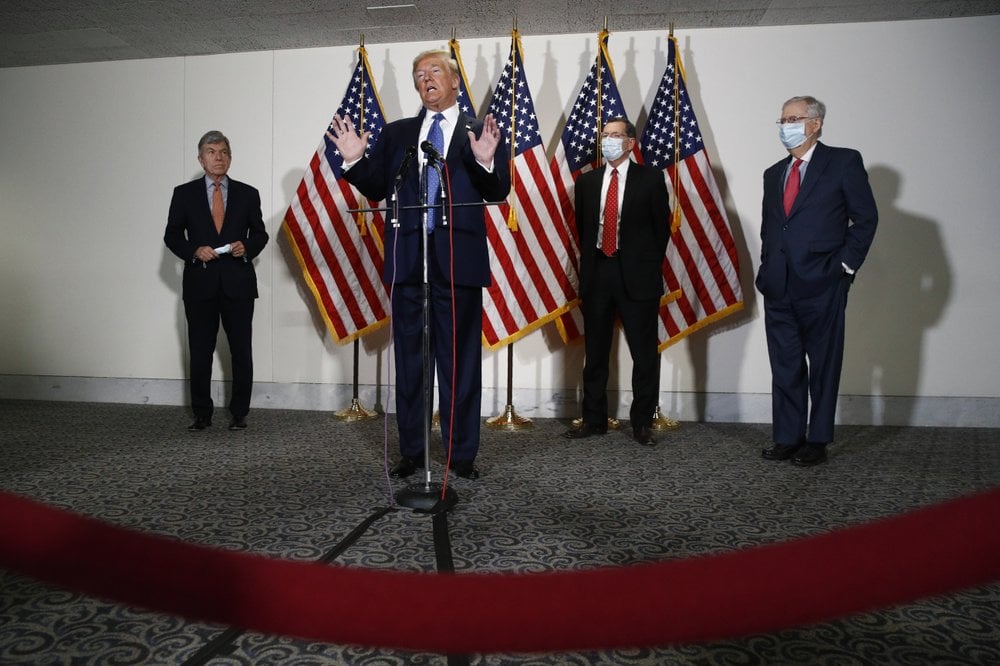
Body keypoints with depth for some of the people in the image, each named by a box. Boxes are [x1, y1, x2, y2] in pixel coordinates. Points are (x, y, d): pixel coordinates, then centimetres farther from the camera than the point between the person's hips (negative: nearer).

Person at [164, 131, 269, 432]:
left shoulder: (247, 194, 8)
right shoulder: (184, 193, 7)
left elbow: (260, 233, 12)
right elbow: (172, 235, 8)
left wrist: (246, 246, -9)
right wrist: (194, 251, -10)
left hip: (238, 283, 0)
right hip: (200, 283, 0)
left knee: (242, 352, 3)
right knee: (200, 353, 4)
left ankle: (239, 413, 15)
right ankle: (202, 414, 16)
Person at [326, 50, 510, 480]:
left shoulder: (481, 134, 6)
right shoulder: (396, 134, 14)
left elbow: (498, 193, -4)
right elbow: (376, 189, 10)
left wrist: (486, 161, -22)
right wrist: (355, 160, -6)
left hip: (458, 259, -3)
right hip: (408, 259, 3)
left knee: (460, 360, 3)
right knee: (409, 360, 9)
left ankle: (462, 454, 13)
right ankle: (411, 452, 20)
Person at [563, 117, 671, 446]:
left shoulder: (650, 178, 0)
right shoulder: (587, 181, 11)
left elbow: (661, 226, 2)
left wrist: (650, 267, 1)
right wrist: (589, 264, 11)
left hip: (636, 274, -3)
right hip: (597, 271, 3)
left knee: (644, 353, 2)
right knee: (595, 353, 9)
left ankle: (642, 422, 14)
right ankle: (593, 419, 20)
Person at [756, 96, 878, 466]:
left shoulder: (844, 162, 1)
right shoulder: (774, 174, 18)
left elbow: (865, 218, -1)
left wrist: (846, 264, -6)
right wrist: (768, 269, 11)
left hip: (821, 285, -5)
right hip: (779, 287, 5)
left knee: (823, 366, 3)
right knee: (785, 366, 8)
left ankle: (817, 441, 12)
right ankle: (787, 438, 17)